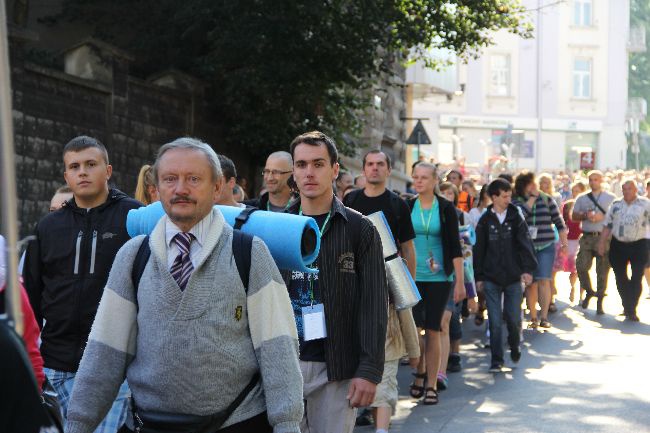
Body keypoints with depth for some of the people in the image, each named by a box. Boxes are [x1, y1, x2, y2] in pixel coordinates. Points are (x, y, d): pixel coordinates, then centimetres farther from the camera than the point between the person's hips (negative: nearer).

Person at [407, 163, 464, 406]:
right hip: (412, 276, 1)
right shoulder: (407, 208, 4)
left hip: (439, 277, -1)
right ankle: (420, 372, 19)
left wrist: (460, 281, -5)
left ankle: (431, 384, 9)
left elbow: (455, 246, -1)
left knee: (433, 330, 0)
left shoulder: (446, 208, 0)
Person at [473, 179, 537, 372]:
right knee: (495, 321, -1)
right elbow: (479, 249, 6)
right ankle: (496, 360, 7)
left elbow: (525, 244, -4)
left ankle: (515, 345, 33)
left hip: (513, 278, 0)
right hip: (491, 278, 0)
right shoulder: (485, 220, 2)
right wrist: (479, 276, 5)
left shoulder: (516, 217, 3)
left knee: (514, 318, 4)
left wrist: (527, 269, -15)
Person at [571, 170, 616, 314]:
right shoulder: (582, 198, 14)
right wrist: (585, 216, -8)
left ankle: (600, 302, 8)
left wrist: (602, 217, -12)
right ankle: (589, 291, 17)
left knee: (602, 271, -1)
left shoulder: (611, 198, 7)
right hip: (587, 237, 2)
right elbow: (573, 216, 11)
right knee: (581, 266, -10)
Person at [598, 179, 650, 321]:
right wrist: (602, 242, 6)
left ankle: (631, 310, 5)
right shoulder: (615, 205, 7)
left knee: (636, 279, -2)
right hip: (618, 245, 3)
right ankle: (627, 307, 24)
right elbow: (607, 226, 11)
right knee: (621, 278, 8)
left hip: (638, 245, -3)